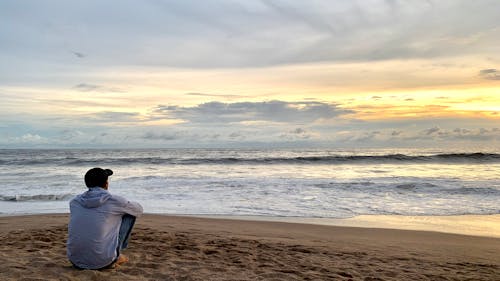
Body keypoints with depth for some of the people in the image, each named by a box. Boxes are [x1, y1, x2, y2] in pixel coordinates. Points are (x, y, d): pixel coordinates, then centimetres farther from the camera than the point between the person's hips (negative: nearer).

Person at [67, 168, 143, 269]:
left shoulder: (74, 202, 6)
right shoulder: (114, 201, -6)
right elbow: (139, 210, 13)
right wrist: (124, 207, 34)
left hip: (76, 262, 5)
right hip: (103, 262, -5)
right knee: (130, 215, 10)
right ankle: (116, 256, 16)